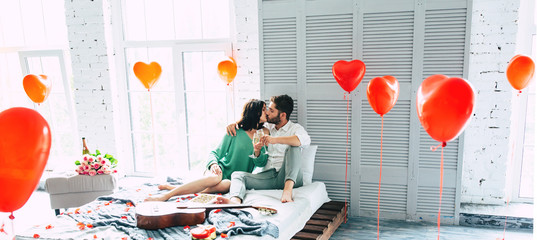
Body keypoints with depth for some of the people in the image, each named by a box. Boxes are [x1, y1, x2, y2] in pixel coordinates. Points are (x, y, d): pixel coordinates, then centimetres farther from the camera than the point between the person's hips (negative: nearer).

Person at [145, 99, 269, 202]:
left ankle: (173, 188, -31)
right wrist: (214, 164, -19)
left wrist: (257, 151, -19)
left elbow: (261, 163, 2)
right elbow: (215, 153, 3)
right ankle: (166, 196, -33)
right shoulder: (235, 132, 0)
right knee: (214, 178, -40)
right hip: (221, 169, -1)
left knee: (225, 185, -37)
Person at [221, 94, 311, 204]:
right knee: (237, 175, -15)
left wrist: (275, 139, -26)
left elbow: (306, 140, -19)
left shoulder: (295, 128, 6)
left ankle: (288, 188, -45)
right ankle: (235, 201, -48)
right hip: (267, 176, 5)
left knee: (293, 148, -27)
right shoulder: (268, 127, 22)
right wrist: (234, 124, 12)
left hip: (288, 176, -4)